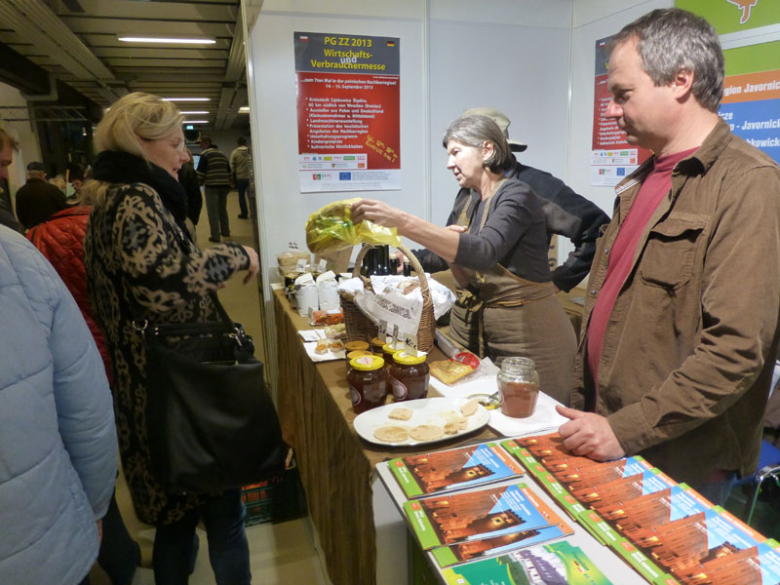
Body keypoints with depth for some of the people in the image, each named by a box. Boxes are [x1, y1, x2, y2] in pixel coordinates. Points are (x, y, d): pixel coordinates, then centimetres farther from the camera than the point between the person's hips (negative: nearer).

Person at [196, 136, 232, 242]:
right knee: (223, 209, 18)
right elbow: (229, 171, 19)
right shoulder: (222, 155, 18)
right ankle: (225, 231, 25)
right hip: (224, 186, 7)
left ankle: (215, 236, -5)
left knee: (213, 212, -4)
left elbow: (200, 172, -9)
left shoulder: (205, 154, -3)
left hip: (211, 186, -6)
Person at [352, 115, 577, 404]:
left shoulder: (517, 195, -14)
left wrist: (403, 222, -40)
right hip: (475, 325, 7)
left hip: (528, 335, -6)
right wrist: (450, 250, -11)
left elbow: (484, 253, -34)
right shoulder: (465, 198, 7)